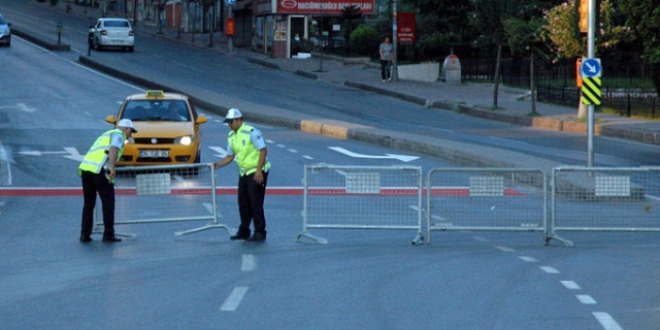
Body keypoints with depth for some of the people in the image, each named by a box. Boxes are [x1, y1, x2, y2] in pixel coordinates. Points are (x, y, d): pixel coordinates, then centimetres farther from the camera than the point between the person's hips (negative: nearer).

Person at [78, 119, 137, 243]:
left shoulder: (106, 135, 33)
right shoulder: (119, 134, 7)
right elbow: (113, 148, -14)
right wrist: (112, 167, -25)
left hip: (84, 168, 8)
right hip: (99, 170, -8)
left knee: (88, 204, 15)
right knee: (108, 203, 3)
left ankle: (85, 235, 12)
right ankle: (108, 235, 5)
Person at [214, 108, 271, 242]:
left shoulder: (251, 132, -15)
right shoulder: (231, 136, 9)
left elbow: (263, 150, -17)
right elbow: (230, 156, 16)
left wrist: (259, 171, -22)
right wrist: (218, 164, -2)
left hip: (256, 172, -8)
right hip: (244, 173, 8)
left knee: (256, 203, -9)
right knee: (243, 203, 9)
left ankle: (260, 233, -4)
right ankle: (244, 231, 18)